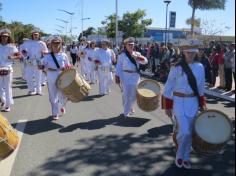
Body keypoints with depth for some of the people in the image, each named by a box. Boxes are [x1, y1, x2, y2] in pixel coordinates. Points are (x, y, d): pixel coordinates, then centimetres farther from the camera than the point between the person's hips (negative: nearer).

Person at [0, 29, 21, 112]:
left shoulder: (11, 47, -2)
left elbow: (19, 55, 1)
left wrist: (12, 57, -16)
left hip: (7, 69, -2)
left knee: (7, 87, 3)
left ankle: (7, 105, 14)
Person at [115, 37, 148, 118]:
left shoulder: (137, 54, 10)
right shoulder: (122, 55, -2)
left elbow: (145, 61, 1)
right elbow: (119, 67, -3)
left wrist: (137, 57, -13)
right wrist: (117, 77, -8)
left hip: (135, 77, 4)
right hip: (126, 77, -4)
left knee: (134, 95, 13)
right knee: (127, 95, -3)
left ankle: (130, 108, 37)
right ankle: (126, 112, 10)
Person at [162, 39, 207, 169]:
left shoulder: (200, 67, 1)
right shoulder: (177, 68, -11)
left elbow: (200, 88, 12)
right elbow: (168, 88, -7)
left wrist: (202, 104, 12)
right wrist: (167, 107, -6)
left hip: (193, 102, 4)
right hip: (179, 102, -4)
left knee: (189, 132, 11)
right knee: (185, 132, -12)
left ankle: (185, 157, 30)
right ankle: (180, 155, 16)